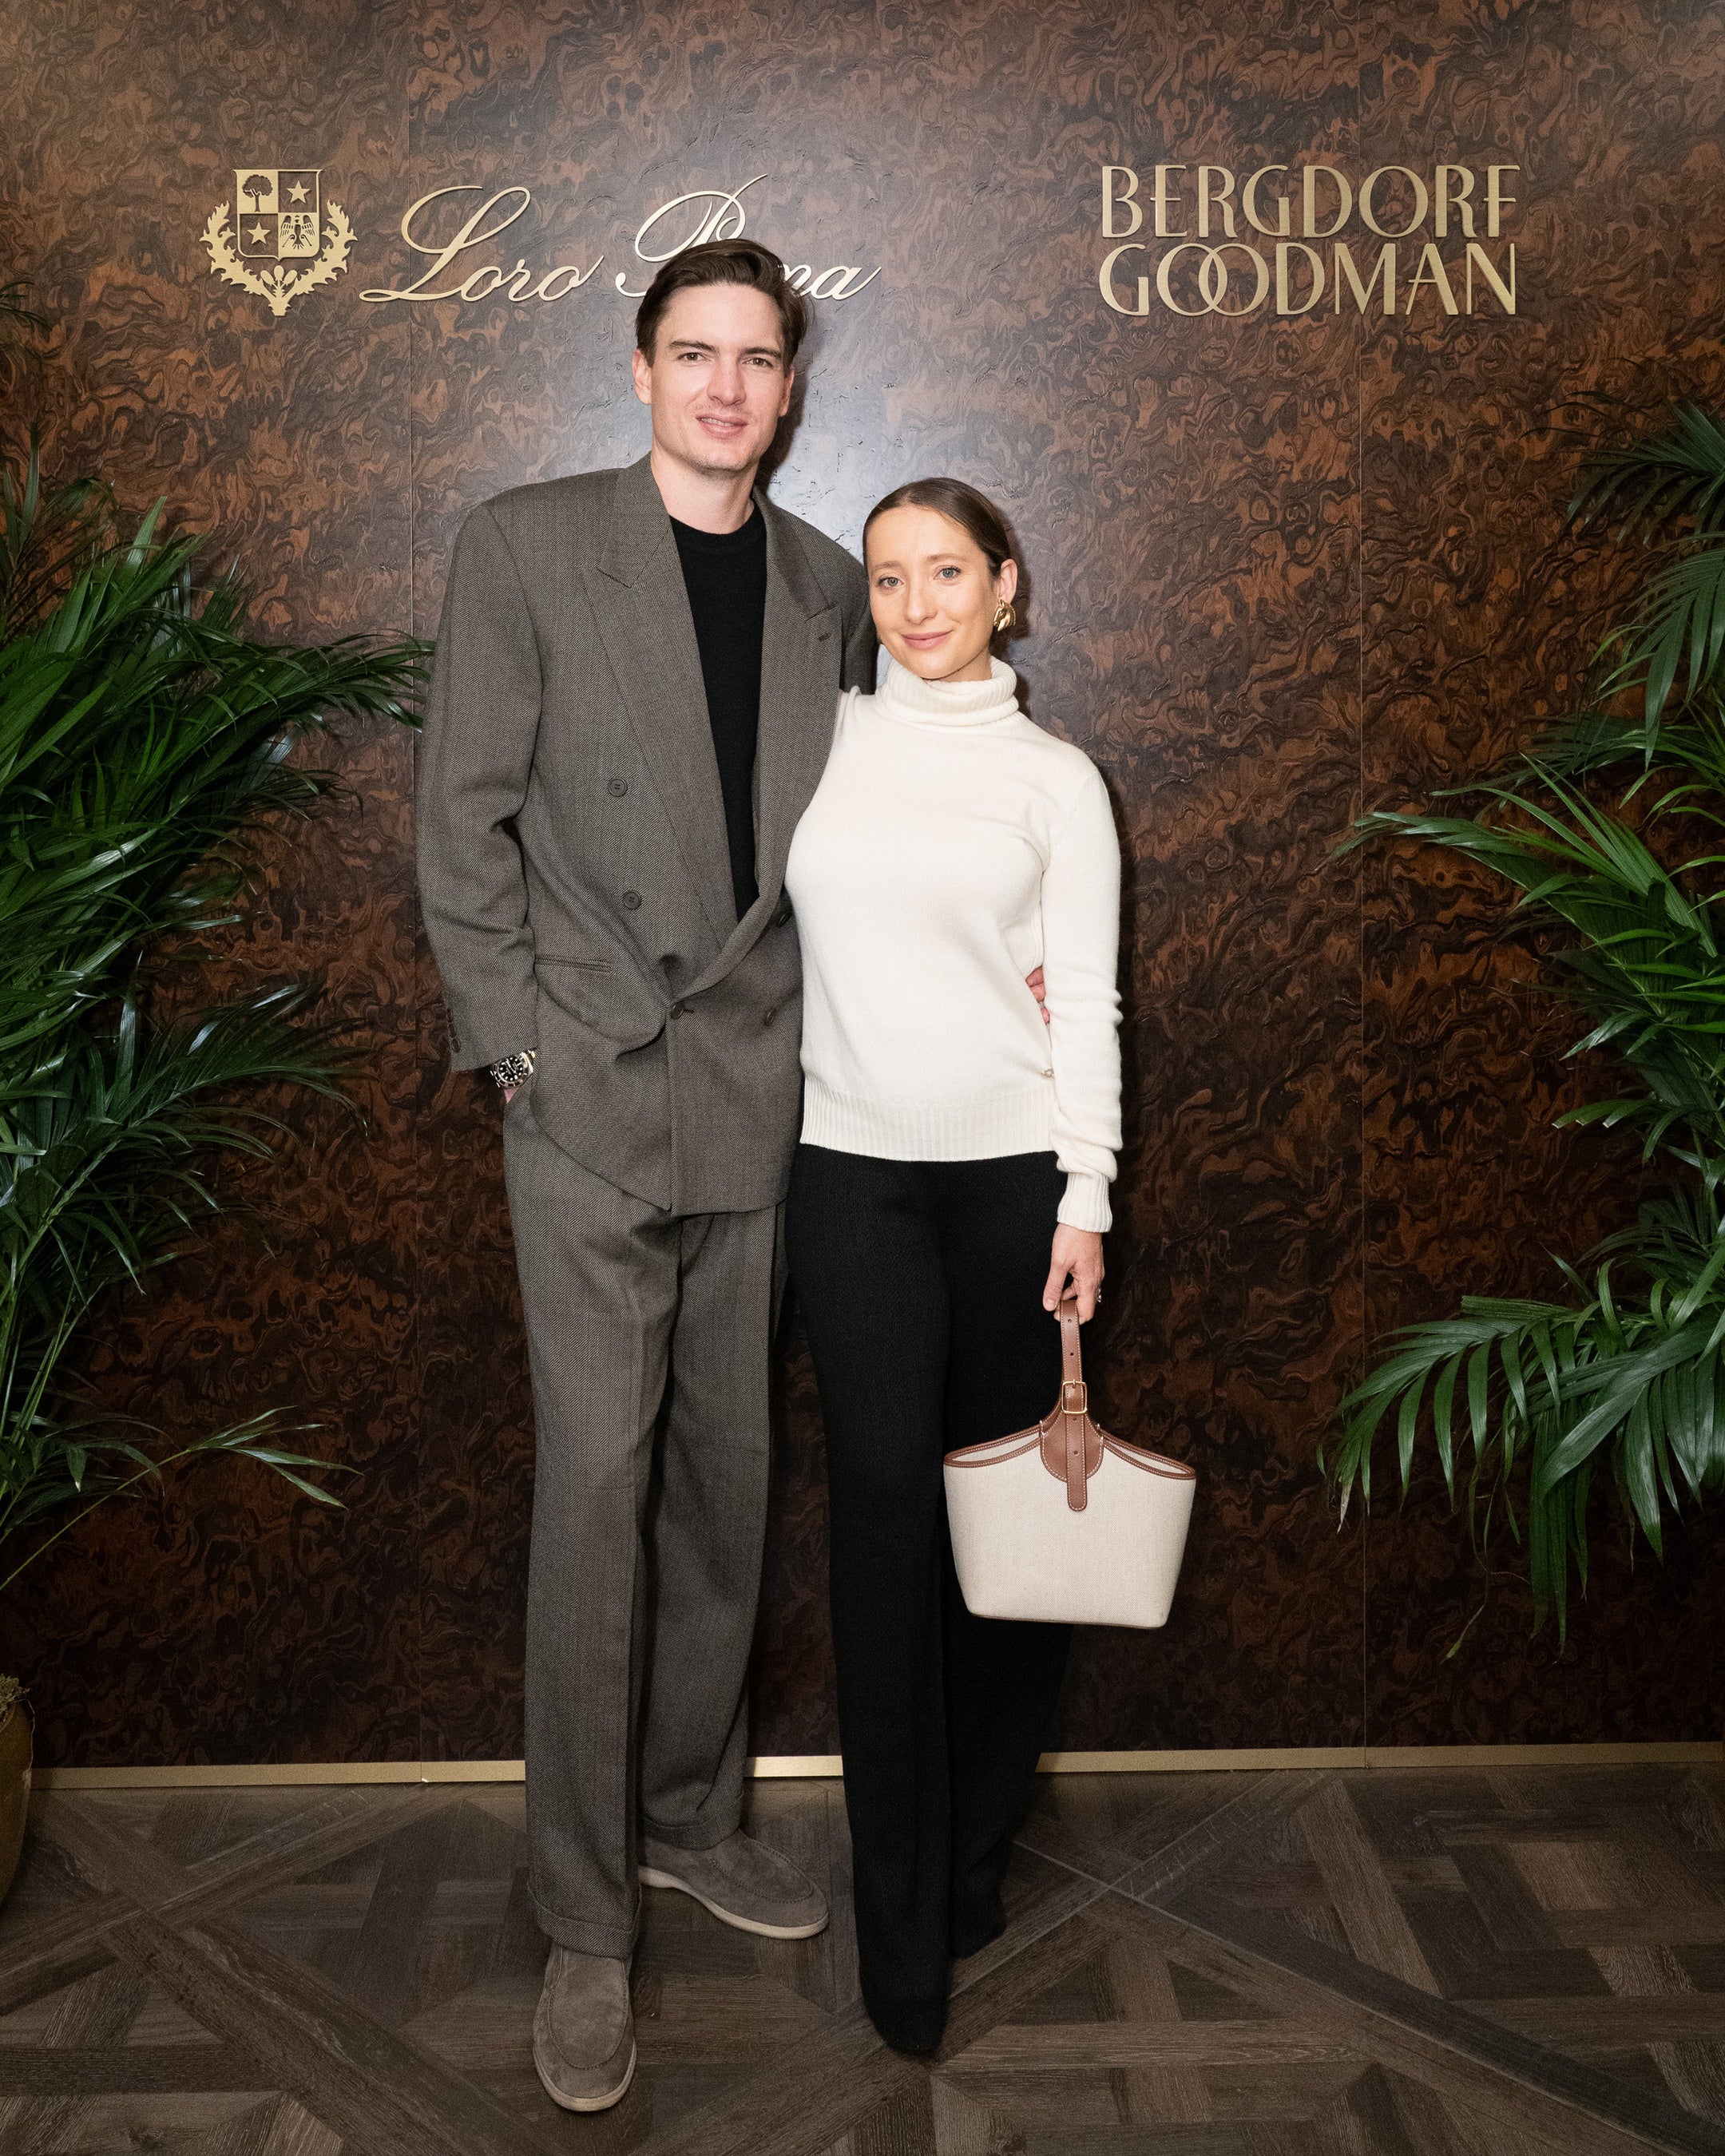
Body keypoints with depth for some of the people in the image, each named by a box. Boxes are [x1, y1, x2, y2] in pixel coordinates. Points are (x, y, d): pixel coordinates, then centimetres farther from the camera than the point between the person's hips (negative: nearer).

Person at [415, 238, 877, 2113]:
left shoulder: (827, 588, 11)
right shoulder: (521, 549, -1)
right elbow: (464, 826, -3)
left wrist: (824, 1026, 5)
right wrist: (513, 1041, -8)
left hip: (761, 1098, 4)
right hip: (590, 1098, -4)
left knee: (724, 1473, 12)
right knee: (596, 1485, -4)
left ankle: (689, 1815, 32)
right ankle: (584, 1921, 11)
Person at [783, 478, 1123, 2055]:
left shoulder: (1055, 776, 5)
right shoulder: (825, 740, 9)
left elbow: (1085, 997, 1)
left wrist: (1086, 1195, -5)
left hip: (1015, 1165, 0)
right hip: (854, 1170, 1)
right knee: (885, 1513, -1)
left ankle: (975, 1847, 28)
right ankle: (905, 1926, 11)